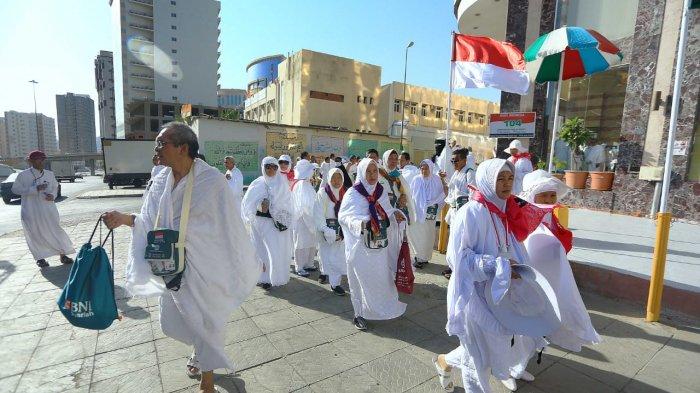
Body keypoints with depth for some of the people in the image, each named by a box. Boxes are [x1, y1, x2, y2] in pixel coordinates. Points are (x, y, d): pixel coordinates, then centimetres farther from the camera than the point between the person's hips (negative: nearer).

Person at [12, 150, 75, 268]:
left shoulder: (49, 174, 7)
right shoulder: (23, 175, -4)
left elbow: (55, 186, 17)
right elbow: (15, 189, -6)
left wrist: (53, 195, -4)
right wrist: (35, 189, -18)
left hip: (48, 208, 3)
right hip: (31, 211, -2)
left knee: (56, 230, 2)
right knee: (35, 234, 6)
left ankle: (63, 255, 9)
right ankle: (40, 258, 20)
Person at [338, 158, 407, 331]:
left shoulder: (381, 192, 5)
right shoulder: (353, 193, -11)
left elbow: (386, 212, 12)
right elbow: (344, 216, -17)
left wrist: (395, 214, -10)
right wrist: (361, 223, -34)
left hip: (378, 244, 5)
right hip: (360, 246, -5)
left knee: (380, 277, 15)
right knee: (361, 279, 6)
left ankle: (377, 309, 36)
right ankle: (360, 314, 23)